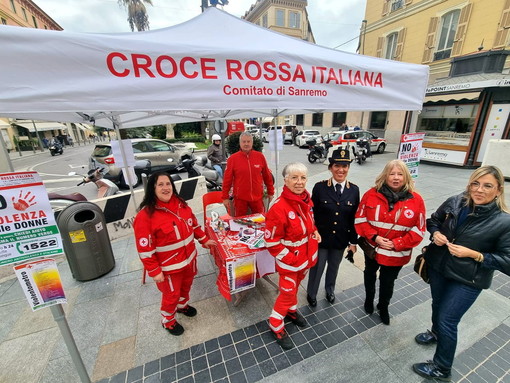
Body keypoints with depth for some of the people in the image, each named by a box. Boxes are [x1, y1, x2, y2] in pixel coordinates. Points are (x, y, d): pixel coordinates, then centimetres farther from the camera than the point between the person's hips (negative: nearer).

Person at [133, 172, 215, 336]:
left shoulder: (180, 204, -5)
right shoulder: (145, 215, -24)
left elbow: (193, 224, 9)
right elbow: (145, 248, -20)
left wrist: (204, 240, 10)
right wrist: (154, 271, -16)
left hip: (189, 258, 6)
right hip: (169, 266, -6)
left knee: (186, 285, 27)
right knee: (171, 294, 16)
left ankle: (182, 305, 58)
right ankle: (167, 320, 46)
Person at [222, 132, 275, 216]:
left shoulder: (260, 156, 0)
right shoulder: (232, 158, -5)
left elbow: (267, 176, 7)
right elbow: (227, 179, -3)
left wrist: (270, 192, 12)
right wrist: (225, 197, -2)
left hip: (257, 197, 2)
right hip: (240, 198, -1)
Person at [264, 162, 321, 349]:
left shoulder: (306, 198, -7)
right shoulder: (279, 208, -31)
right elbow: (271, 241, -23)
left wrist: (315, 231, -3)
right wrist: (290, 259, -20)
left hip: (306, 256, 7)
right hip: (289, 261, -7)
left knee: (296, 285, 28)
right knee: (287, 293, 12)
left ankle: (291, 310, 56)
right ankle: (276, 325, 39)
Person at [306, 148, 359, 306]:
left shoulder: (354, 190, -6)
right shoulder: (320, 187, -14)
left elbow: (354, 218, 0)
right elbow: (312, 214, -8)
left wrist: (353, 241, 4)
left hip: (341, 240, 3)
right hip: (321, 238, -2)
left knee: (334, 267, 24)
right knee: (317, 268, 14)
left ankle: (330, 290, 53)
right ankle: (311, 294, 42)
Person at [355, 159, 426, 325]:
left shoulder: (416, 200, -11)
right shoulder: (371, 194, -13)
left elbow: (418, 231, -8)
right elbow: (360, 219, -8)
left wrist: (396, 244, -17)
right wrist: (374, 237, -19)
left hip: (397, 253, -1)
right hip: (372, 248, 1)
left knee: (387, 282, 17)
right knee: (370, 274, 25)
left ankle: (383, 307, 48)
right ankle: (369, 299, 54)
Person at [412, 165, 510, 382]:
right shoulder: (455, 203, -10)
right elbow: (433, 220, 6)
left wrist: (474, 255, -24)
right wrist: (435, 233, -12)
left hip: (467, 280, -4)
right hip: (437, 267, 4)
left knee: (447, 320, 6)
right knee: (437, 305, 26)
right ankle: (436, 332, 58)